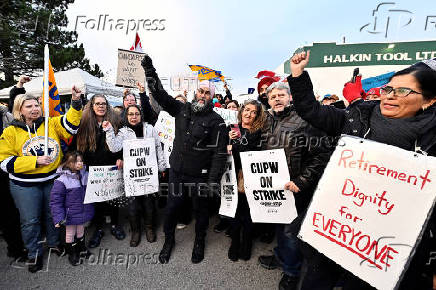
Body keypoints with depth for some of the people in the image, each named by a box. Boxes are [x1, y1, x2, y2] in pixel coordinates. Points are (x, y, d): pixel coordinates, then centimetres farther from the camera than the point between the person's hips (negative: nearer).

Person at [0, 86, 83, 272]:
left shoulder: (51, 124, -1)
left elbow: (71, 123, -16)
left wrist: (76, 103, -30)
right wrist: (35, 161, -20)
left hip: (52, 180, 2)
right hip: (24, 185, -1)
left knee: (53, 215, 18)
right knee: (30, 220, 11)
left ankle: (54, 243, 41)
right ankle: (34, 253, 33)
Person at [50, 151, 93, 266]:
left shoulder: (85, 175, -4)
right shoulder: (61, 181, -21)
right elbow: (55, 201, -18)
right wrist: (58, 218, -21)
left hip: (84, 212, 5)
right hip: (71, 215, -4)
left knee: (81, 231, 25)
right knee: (70, 234, 16)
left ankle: (82, 249, 46)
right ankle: (72, 254, 38)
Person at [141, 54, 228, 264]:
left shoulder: (216, 122, -10)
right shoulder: (182, 109, 4)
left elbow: (220, 153, -13)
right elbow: (161, 96, 4)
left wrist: (212, 181, -16)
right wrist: (150, 72, -8)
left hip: (200, 176, -3)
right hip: (177, 171, 4)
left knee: (200, 210, 16)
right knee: (171, 208, 16)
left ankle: (199, 242, 43)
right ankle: (169, 240, 43)